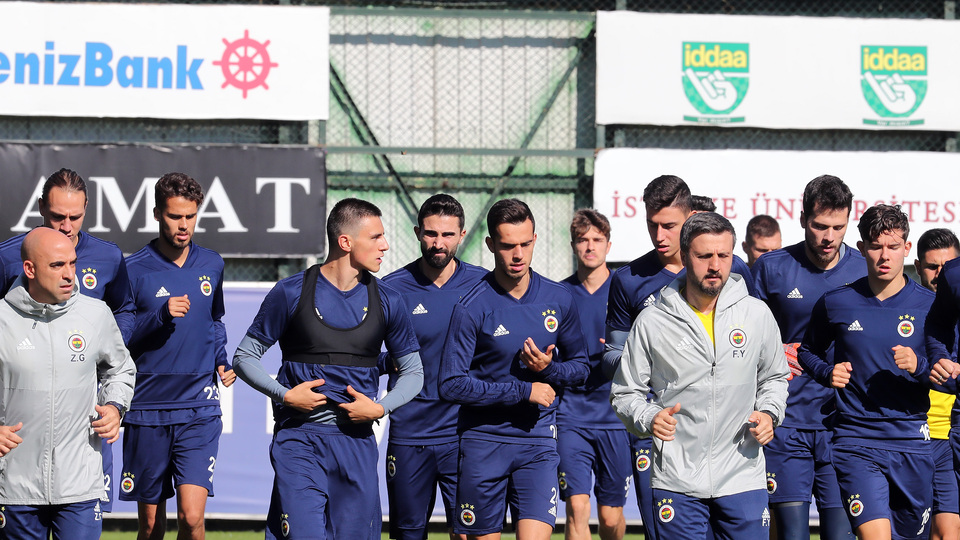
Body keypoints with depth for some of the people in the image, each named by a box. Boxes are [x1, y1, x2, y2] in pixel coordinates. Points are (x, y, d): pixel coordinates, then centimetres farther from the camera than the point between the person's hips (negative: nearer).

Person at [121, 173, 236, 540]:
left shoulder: (211, 265, 8)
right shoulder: (135, 269, -4)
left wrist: (221, 362, 9)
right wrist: (160, 316, -18)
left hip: (199, 408, 1)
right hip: (147, 410, -1)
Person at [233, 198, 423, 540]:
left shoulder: (387, 301, 6)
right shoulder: (291, 293, -2)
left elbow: (413, 373, 14)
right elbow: (245, 357, 5)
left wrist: (380, 408, -3)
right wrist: (284, 395, -9)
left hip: (357, 441, 3)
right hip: (299, 438, -3)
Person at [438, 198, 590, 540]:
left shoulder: (559, 300, 4)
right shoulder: (472, 307, -9)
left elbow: (580, 367, 15)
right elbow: (452, 384, -13)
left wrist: (549, 369, -9)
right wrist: (524, 390, -12)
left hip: (539, 441, 2)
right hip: (483, 442, -2)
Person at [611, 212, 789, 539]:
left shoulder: (757, 315, 5)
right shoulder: (652, 322, 0)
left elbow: (775, 377, 21)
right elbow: (625, 392, 8)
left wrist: (769, 413, 1)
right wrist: (649, 418, -12)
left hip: (743, 477, 1)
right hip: (676, 480, -1)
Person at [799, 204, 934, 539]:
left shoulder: (929, 306, 3)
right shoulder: (835, 303, 4)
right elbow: (808, 351, 20)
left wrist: (919, 366, -16)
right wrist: (827, 373, -1)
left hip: (911, 443, 2)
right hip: (855, 444, -1)